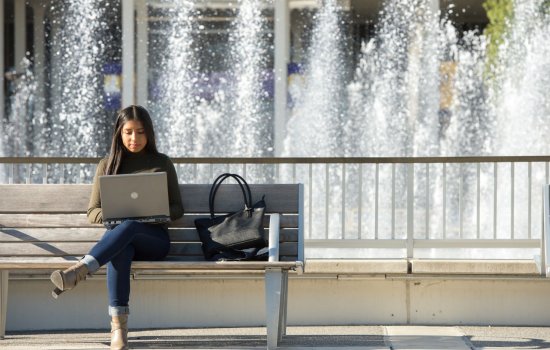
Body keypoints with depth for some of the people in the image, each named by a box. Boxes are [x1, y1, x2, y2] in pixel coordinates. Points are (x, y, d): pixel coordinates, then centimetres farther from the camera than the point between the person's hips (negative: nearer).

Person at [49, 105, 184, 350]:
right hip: (118, 235, 0)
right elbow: (92, 212, 13)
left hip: (153, 237, 0)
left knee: (130, 226, -39)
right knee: (121, 249, -40)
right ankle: (118, 327, -52)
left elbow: (177, 208, 14)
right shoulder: (107, 165, 17)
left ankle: (79, 270, -57)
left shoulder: (162, 163, 15)